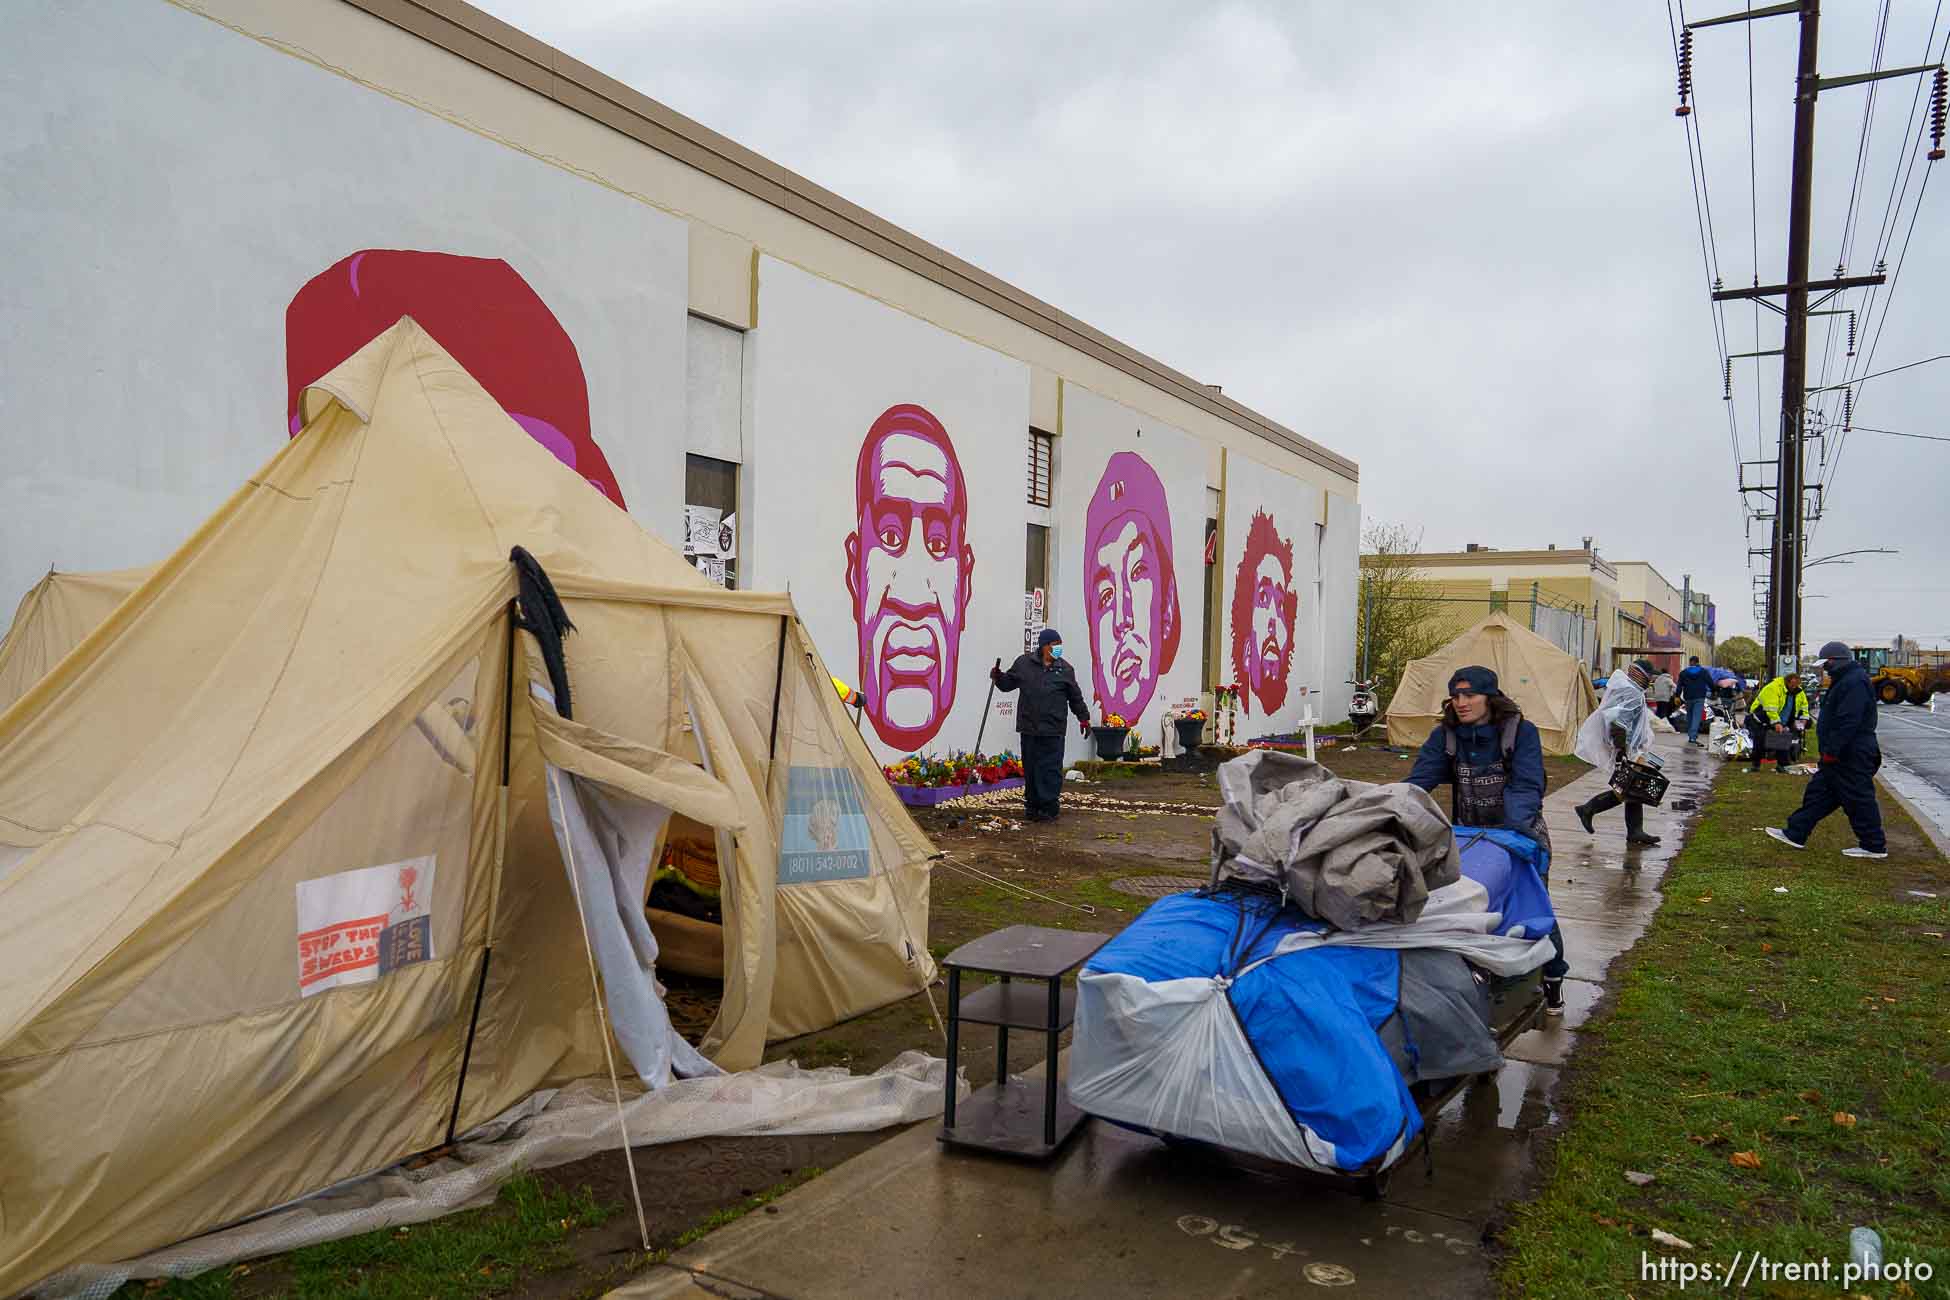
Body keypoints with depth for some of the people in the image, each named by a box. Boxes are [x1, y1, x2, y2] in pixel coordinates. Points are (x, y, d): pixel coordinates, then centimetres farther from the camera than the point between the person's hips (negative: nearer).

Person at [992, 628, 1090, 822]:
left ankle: (1048, 808, 3)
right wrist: (998, 677, -5)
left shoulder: (1065, 669, 5)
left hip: (1053, 730, -1)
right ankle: (1032, 804, 21)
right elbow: (1008, 683, 15)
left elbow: (1075, 697, 13)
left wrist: (1083, 717, 14)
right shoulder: (1024, 663, 5)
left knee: (1050, 769, -3)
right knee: (1030, 769, 9)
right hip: (1029, 728, 1)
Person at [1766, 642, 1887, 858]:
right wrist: (1830, 751, 21)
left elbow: (1847, 722, -26)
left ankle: (1875, 846, 9)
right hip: (1840, 755, 11)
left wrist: (1831, 751, -23)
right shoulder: (1845, 680, 15)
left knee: (1859, 799, -2)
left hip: (1852, 756, -11)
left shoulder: (1855, 682, -19)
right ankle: (1796, 834, 15)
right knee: (1818, 792, 11)